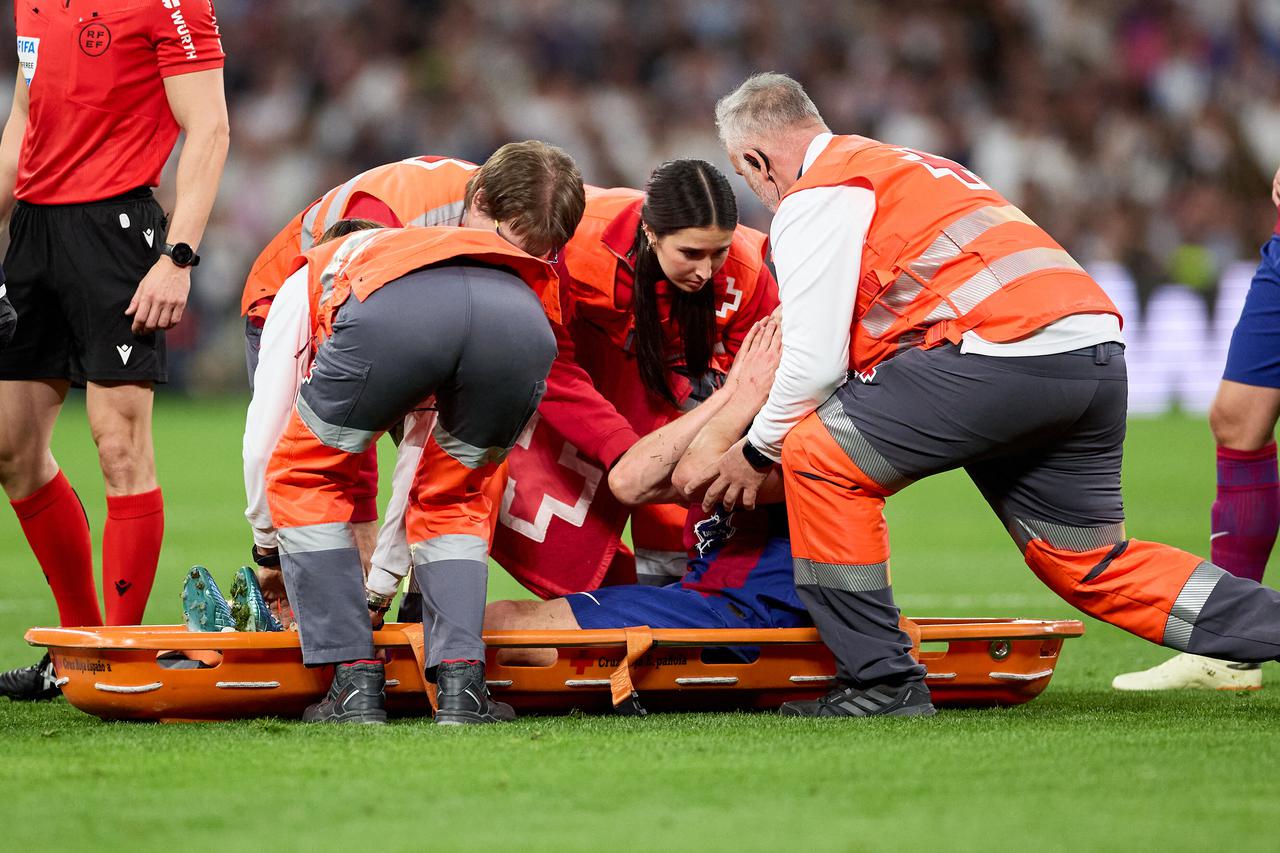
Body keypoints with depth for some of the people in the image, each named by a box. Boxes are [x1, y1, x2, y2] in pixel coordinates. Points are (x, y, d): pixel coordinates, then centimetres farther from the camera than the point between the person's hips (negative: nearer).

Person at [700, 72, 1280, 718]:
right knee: (1096, 568, 16)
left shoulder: (814, 199, 3)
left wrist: (757, 451, 13)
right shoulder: (904, 167, 32)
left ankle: (881, 682, 1)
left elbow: (815, 363, -4)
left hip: (1005, 351, -9)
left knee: (818, 455, 2)